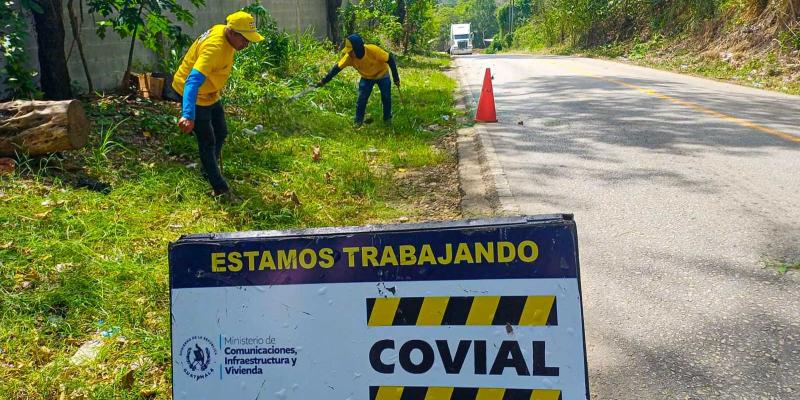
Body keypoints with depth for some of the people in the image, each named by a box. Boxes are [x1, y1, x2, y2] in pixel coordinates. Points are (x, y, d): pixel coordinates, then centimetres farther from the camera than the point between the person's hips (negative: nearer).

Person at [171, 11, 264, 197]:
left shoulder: (223, 31, -8)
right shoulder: (214, 48, -36)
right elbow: (193, 81, -47)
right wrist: (188, 115, -59)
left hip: (210, 93, 9)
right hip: (195, 95, -9)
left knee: (220, 133, 20)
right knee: (207, 142, -3)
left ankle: (210, 169, 41)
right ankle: (220, 188, 6)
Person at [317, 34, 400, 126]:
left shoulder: (373, 50, -38)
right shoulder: (349, 57, -29)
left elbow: (390, 59, -27)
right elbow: (337, 68, -18)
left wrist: (396, 78, -22)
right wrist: (324, 81, -18)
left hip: (382, 75, -2)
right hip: (366, 77, 2)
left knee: (386, 97, 0)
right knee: (361, 99, -5)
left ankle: (387, 119, 22)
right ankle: (358, 121, 11)